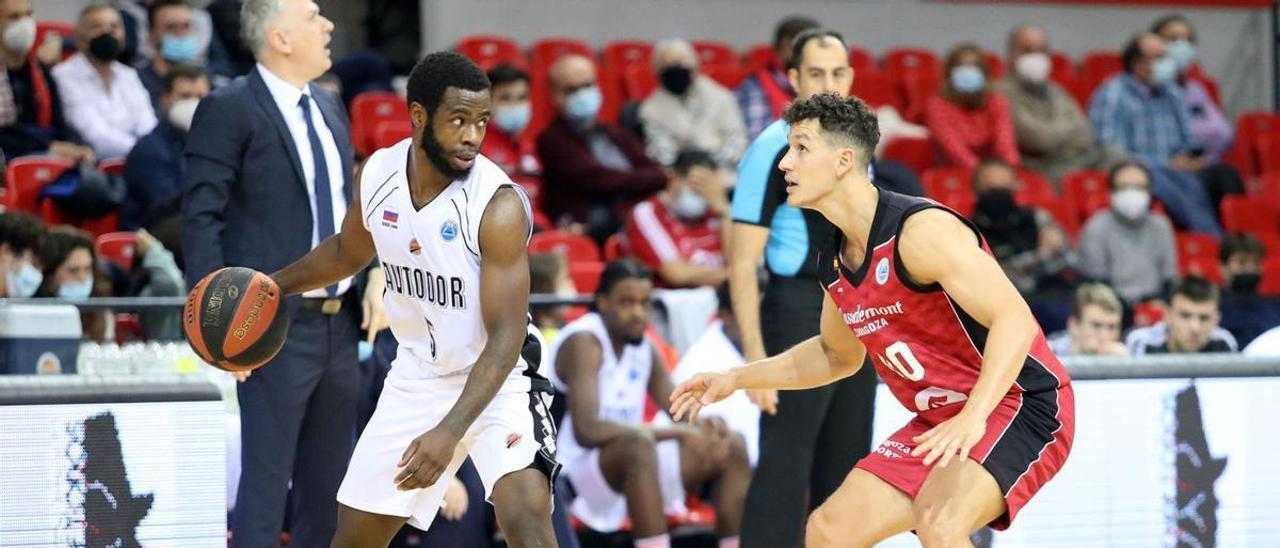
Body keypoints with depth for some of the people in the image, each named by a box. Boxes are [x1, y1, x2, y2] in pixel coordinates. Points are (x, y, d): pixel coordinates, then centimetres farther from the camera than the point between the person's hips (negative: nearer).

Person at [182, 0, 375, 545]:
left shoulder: (329, 108, 15)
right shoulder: (229, 110, -9)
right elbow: (200, 218, -13)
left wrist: (374, 272, 6)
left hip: (341, 322, 8)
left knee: (330, 485, 12)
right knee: (266, 481, -7)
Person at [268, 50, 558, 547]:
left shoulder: (500, 206, -25)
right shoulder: (376, 175, -8)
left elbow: (505, 338, -26)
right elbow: (349, 251, 17)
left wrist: (449, 432, -35)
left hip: (497, 377, -6)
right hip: (418, 373, 6)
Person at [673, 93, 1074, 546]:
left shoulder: (922, 230, -22)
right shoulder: (834, 261, 6)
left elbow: (1014, 320, -30)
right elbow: (838, 355, 27)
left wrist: (973, 416, -42)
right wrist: (736, 379, 21)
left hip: (1021, 404, -9)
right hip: (941, 421, 9)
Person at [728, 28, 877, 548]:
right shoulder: (773, 151, -11)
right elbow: (742, 264, -14)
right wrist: (755, 357, -20)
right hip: (798, 312, -7)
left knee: (844, 469, 11)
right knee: (784, 471, -10)